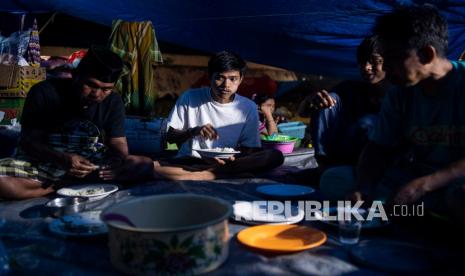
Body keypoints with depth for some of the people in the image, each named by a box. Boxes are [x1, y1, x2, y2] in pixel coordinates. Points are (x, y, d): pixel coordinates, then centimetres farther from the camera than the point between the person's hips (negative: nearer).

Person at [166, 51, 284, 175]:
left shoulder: (248, 108, 2)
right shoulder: (190, 98, -1)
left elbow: (249, 149, 4)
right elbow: (169, 136, 1)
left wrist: (232, 157, -19)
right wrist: (193, 131, -19)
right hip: (189, 161, -3)